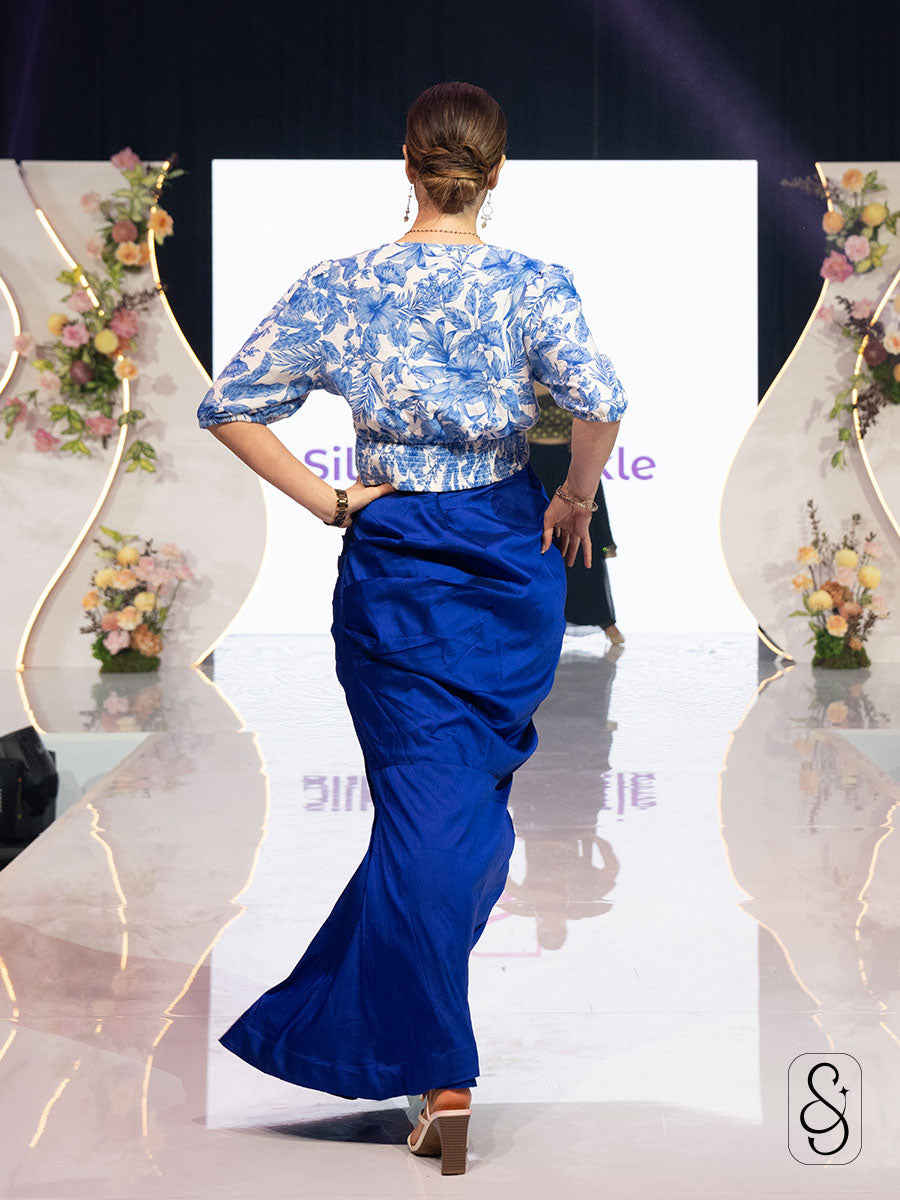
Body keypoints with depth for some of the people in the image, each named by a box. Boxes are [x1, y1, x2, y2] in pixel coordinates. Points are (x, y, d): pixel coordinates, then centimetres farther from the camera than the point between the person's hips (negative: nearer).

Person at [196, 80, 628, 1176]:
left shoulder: (339, 287, -4)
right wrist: (576, 500, -6)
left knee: (424, 807, 2)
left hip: (393, 564, 0)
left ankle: (442, 1076, -1)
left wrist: (329, 502, -1)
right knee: (477, 793, 19)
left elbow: (230, 406, -6)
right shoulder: (531, 284, -8)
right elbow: (600, 403, -23)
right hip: (511, 558, 0)